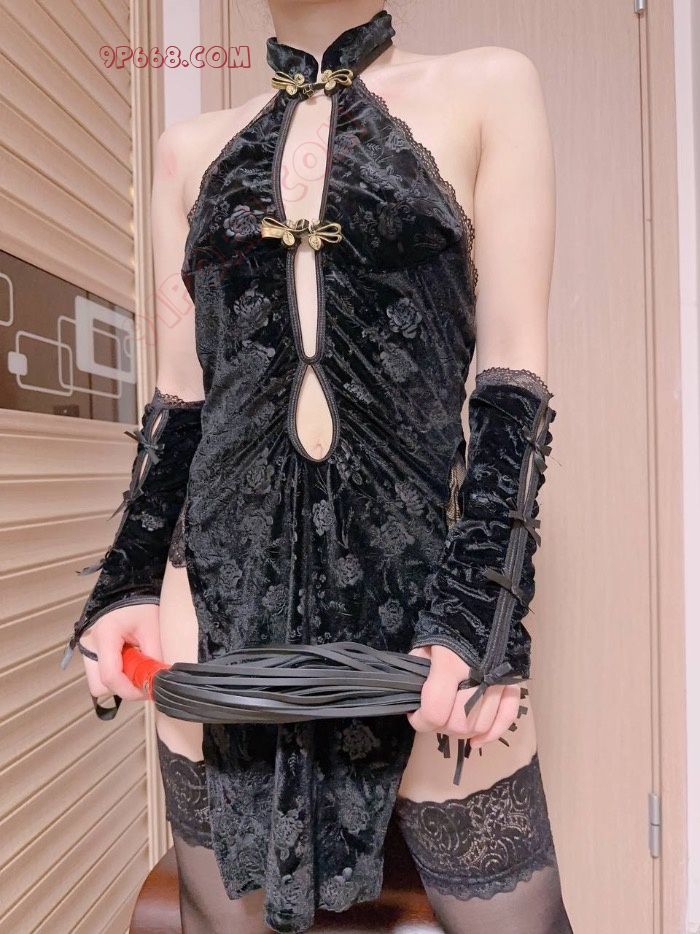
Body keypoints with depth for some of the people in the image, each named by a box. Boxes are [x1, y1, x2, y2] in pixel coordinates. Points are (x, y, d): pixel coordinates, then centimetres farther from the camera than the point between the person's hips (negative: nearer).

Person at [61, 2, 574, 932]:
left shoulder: (487, 89, 6)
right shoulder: (191, 150, 15)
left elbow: (514, 372, -3)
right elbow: (180, 395, 13)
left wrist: (483, 616, -12)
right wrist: (129, 585, 5)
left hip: (419, 571, -2)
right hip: (219, 582, 3)